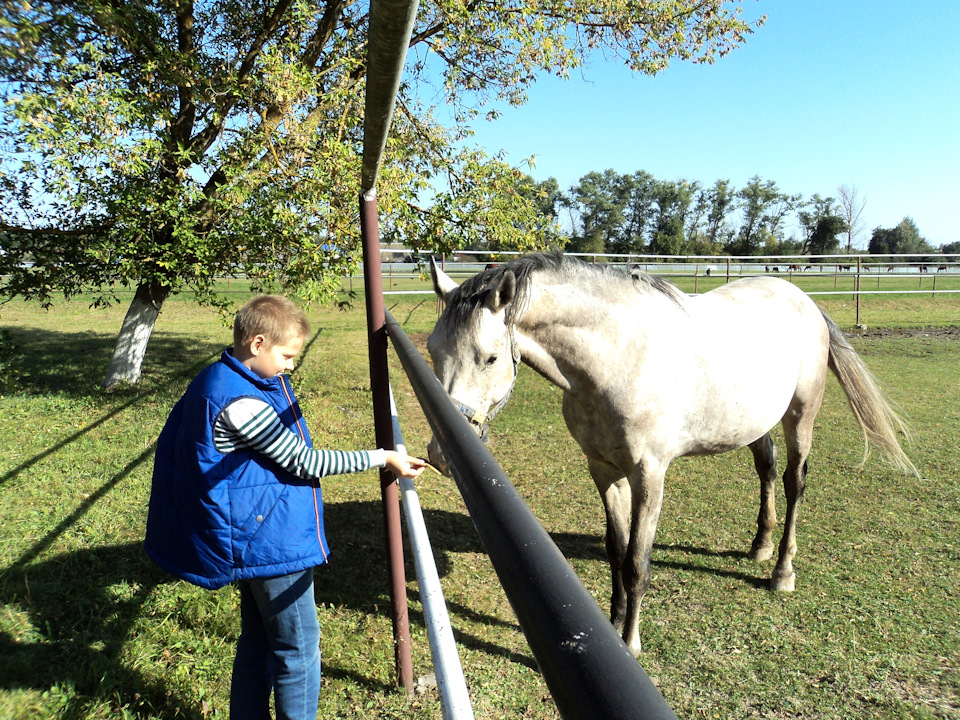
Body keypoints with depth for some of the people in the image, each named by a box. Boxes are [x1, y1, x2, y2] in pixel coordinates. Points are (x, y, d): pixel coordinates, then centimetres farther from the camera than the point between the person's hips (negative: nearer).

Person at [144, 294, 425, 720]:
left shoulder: (219, 380, 5)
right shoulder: (242, 404, -27)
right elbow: (302, 462, -24)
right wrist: (381, 458, -20)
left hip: (254, 540, 10)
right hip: (272, 543, -10)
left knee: (258, 641, 22)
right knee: (299, 650, 6)